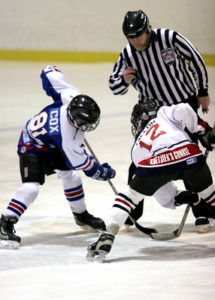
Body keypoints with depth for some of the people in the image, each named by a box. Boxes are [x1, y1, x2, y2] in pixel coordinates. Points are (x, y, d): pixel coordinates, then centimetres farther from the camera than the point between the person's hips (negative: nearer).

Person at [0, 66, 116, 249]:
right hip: (32, 147, -9)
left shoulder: (73, 97, -27)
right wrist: (104, 173, -12)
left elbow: (50, 73, -15)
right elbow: (81, 163, -25)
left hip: (51, 146, 9)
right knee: (31, 186, -22)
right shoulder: (69, 137, -40)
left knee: (71, 175, 12)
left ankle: (81, 215, 32)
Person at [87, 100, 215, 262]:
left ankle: (109, 234, 3)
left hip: (157, 163, 1)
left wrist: (177, 197, 40)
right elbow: (184, 110, 9)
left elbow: (157, 184, 36)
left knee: (130, 195, 18)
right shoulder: (165, 113, 34)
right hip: (188, 154, 0)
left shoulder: (137, 147, 37)